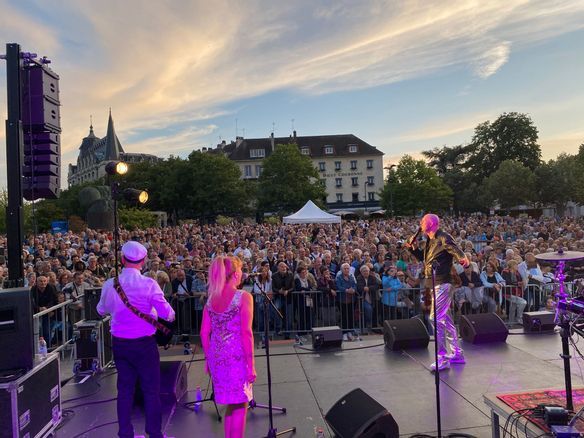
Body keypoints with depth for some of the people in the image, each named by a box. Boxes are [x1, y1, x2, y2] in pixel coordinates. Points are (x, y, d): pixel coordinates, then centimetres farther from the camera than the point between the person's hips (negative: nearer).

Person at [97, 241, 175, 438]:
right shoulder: (148, 284, -16)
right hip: (144, 343, -4)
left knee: (125, 388, 15)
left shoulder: (110, 284, -4)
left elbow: (101, 310, 14)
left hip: (119, 343, 4)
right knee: (151, 389, 8)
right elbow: (166, 313, -15)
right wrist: (171, 314, 7)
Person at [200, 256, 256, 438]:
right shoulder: (243, 297, -11)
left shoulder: (211, 298, 5)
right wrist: (251, 364, -11)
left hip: (216, 358, 6)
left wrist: (208, 359, 16)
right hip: (236, 357, -6)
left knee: (231, 404, 20)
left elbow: (204, 333, 6)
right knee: (240, 405, 9)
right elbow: (246, 333, -15)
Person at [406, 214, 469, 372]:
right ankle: (457, 353, 26)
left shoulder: (443, 237, -11)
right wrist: (414, 248, 7)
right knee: (445, 318, 15)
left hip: (442, 283, -10)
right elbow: (422, 257, 24)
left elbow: (454, 248, -27)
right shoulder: (431, 241, 16)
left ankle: (442, 357, -4)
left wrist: (463, 258, -47)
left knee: (436, 317, -12)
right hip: (436, 283, 10)